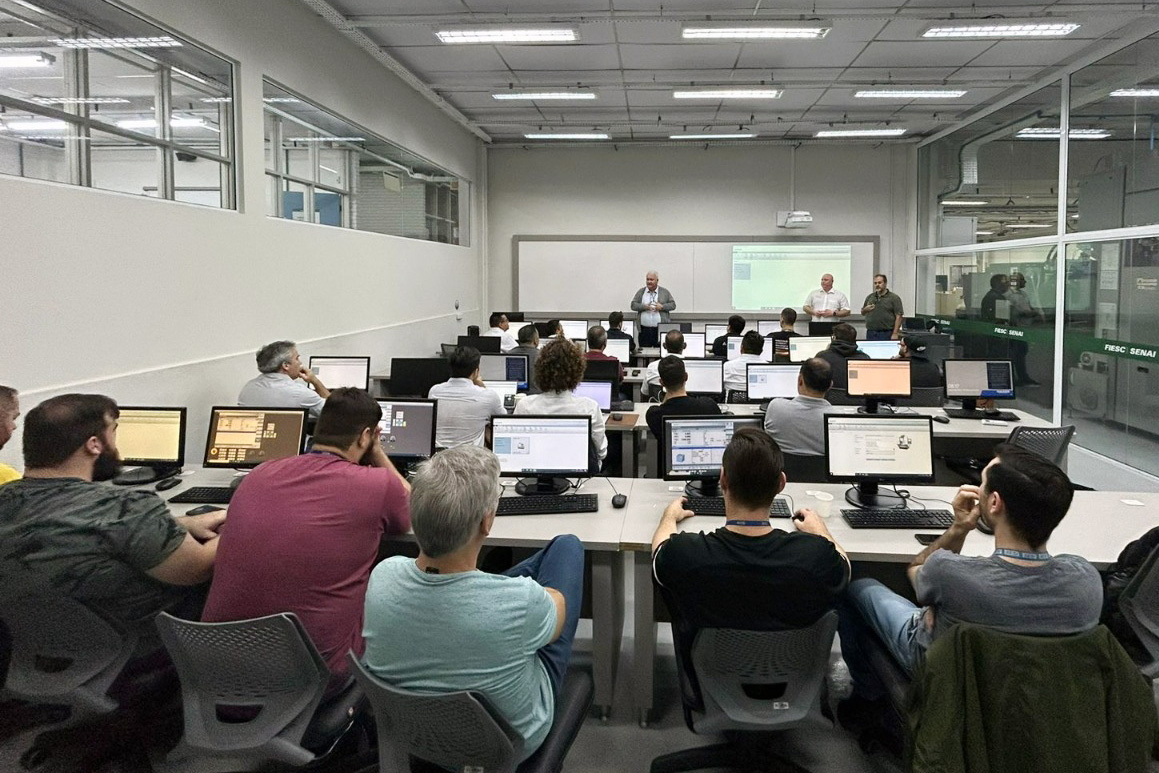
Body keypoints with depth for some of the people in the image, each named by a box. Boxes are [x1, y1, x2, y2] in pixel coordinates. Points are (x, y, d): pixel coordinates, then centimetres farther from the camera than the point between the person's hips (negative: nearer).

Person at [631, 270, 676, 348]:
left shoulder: (665, 292, 9)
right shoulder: (641, 292, 11)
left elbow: (673, 305, 7)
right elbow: (633, 305, 6)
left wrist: (662, 307, -11)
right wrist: (644, 307, -12)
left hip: (661, 329, -1)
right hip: (644, 330, 1)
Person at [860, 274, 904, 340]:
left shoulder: (894, 298, -1)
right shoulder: (869, 297, 14)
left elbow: (898, 317, -7)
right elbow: (862, 312, 24)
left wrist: (895, 334, -15)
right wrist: (865, 309, -1)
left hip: (886, 334, -5)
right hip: (871, 333, 5)